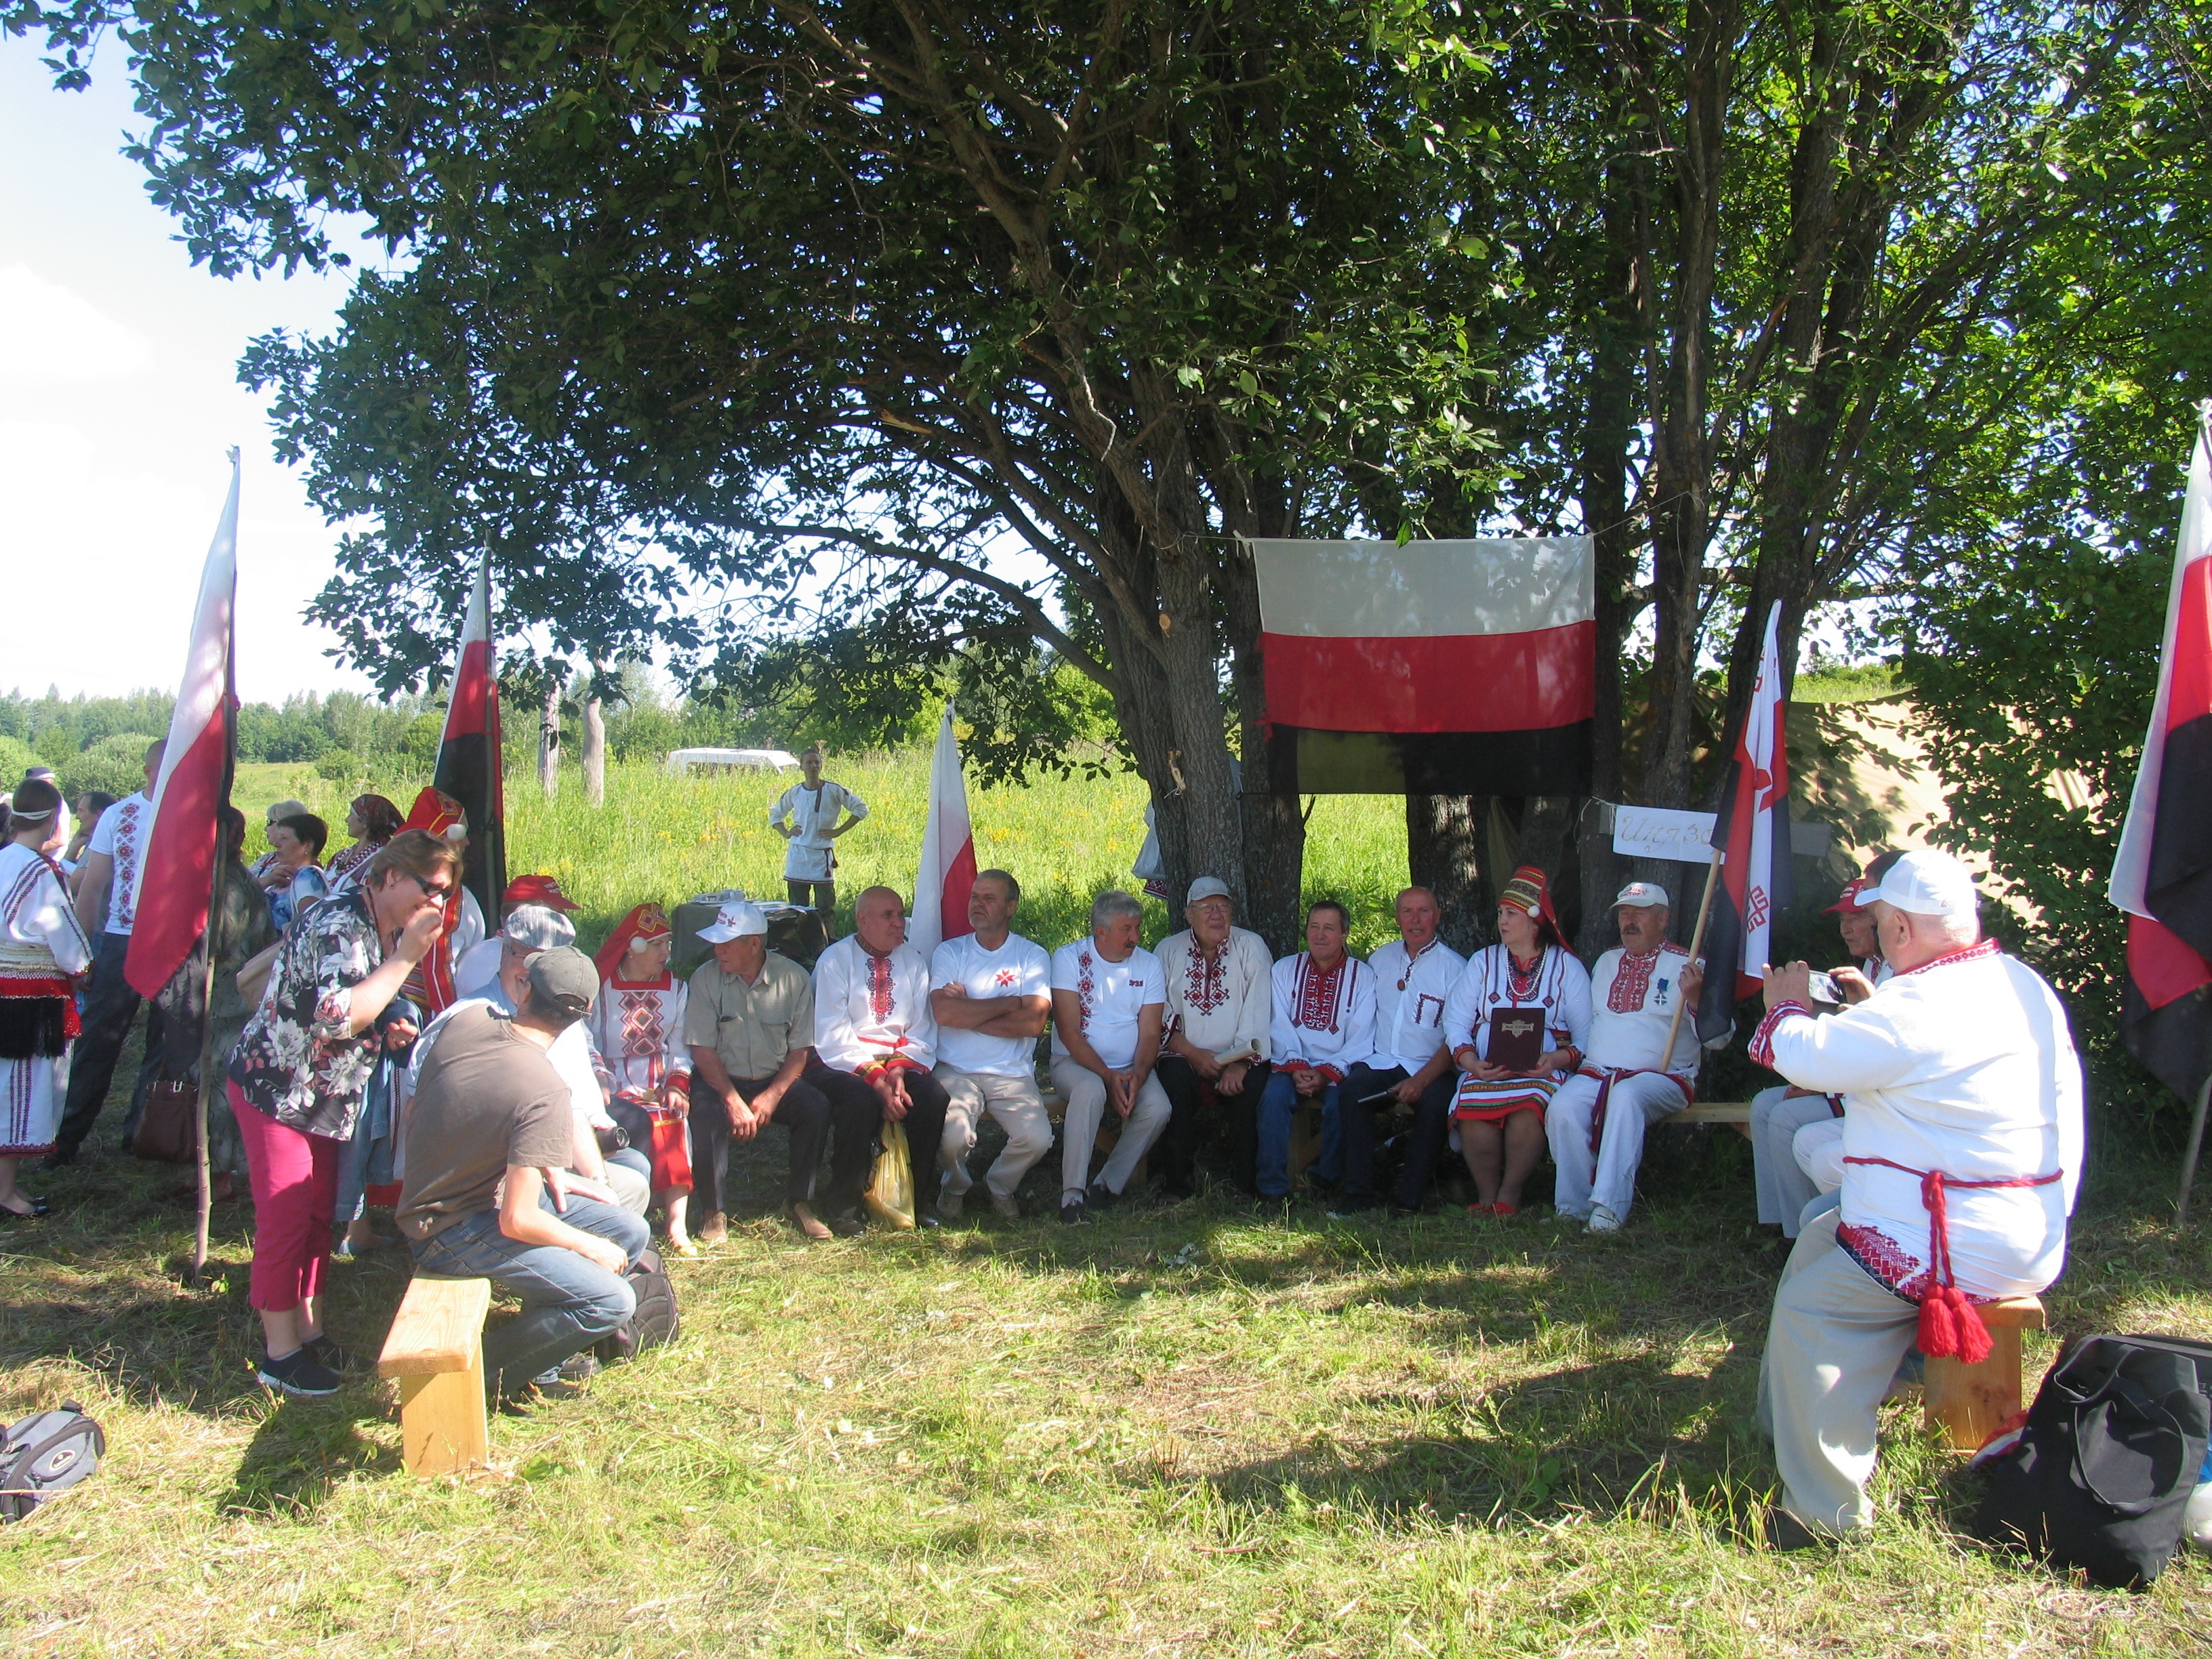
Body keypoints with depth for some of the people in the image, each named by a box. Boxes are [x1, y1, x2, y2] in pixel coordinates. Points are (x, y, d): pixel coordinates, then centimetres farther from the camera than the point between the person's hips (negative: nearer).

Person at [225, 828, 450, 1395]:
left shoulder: (389, 929, 5)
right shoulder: (339, 927, -24)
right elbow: (340, 1015, -38)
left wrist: (391, 1030, -1)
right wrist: (406, 957, -32)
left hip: (325, 1095, 9)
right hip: (276, 1088, -9)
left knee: (319, 1216, 14)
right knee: (284, 1219, -4)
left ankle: (310, 1333, 25)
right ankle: (280, 1354, 6)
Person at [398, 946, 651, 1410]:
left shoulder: (469, 1019, -8)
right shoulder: (545, 1093, -30)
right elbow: (517, 1221, -28)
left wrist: (548, 1170, 9)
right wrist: (592, 1248, -11)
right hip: (453, 1233, -9)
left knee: (632, 1234, 9)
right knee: (612, 1301, -18)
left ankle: (543, 1360, 22)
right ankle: (484, 1369, 2)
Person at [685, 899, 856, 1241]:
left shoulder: (793, 978, -5)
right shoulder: (705, 978, -6)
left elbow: (800, 1050, -2)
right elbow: (703, 1051, -8)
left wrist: (772, 1096, -17)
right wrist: (734, 1101, -20)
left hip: (778, 1078, 1)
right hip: (722, 1079, -1)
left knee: (816, 1107, -26)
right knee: (706, 1114, -32)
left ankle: (800, 1202, -7)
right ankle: (713, 1212, -15)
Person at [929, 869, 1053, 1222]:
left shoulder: (1033, 956, 6)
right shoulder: (949, 952, 7)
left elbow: (1034, 1023, -9)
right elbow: (944, 1012, -11)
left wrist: (968, 1011, -9)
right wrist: (1009, 1003, -7)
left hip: (1012, 1074, 1)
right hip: (955, 1070, -1)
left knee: (1036, 1139, -24)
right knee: (953, 1136, -28)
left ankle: (1000, 1187, 12)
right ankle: (956, 1187, 10)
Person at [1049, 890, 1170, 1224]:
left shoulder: (1149, 965, 4)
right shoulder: (1069, 958, -5)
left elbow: (1151, 1033, 0)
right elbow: (1069, 1032, -12)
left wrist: (1137, 1076, -20)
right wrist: (1108, 1076, -23)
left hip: (1132, 1067, 3)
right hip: (1075, 1061, -3)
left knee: (1158, 1108, -27)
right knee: (1090, 1090, -37)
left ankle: (1108, 1186, -9)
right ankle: (1073, 1195, -29)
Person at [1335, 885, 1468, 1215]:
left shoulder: (1454, 967, 3)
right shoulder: (1379, 960, 17)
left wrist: (1421, 1080, -18)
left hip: (1431, 1067, -2)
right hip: (1379, 1063, 3)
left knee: (1435, 1101, -34)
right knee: (1353, 1089, -29)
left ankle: (1409, 1200, -22)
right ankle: (1359, 1193, -24)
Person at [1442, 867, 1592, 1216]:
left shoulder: (1567, 967, 11)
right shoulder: (1483, 962, 17)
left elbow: (1587, 1034, 4)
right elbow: (1455, 1021, 8)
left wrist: (1559, 1059, -16)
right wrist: (1470, 1060, -11)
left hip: (1543, 1072, -2)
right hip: (1485, 1070, 2)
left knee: (1528, 1108, -36)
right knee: (1473, 1109, -32)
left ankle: (1509, 1195, -17)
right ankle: (1486, 1195, -12)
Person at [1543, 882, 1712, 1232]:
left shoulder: (1686, 966, 5)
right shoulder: (1607, 963, 22)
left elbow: (1718, 1037, -2)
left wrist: (1695, 999, -20)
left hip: (1662, 1076, -4)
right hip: (1596, 1072, 4)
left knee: (1626, 1096, -38)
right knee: (1563, 1106, -28)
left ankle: (1609, 1206, -38)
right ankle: (1573, 1209, -19)